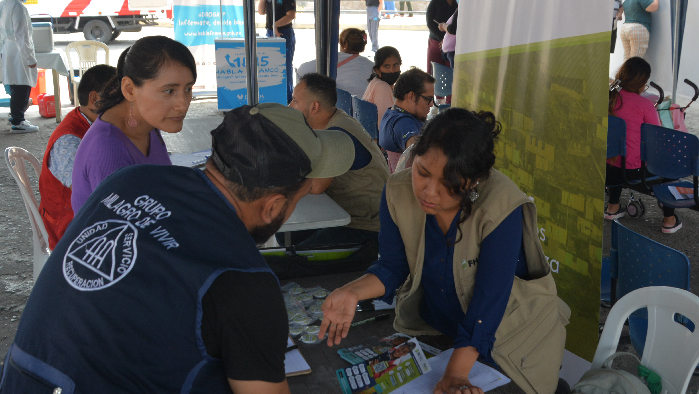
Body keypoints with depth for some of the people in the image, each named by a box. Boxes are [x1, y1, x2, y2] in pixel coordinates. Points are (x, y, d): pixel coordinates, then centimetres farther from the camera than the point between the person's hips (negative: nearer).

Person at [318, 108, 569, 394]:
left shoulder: (501, 208, -31)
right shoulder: (399, 193, -17)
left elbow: (489, 298, -30)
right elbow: (392, 268, -6)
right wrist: (352, 293, -26)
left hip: (508, 337, -3)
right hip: (432, 327, 4)